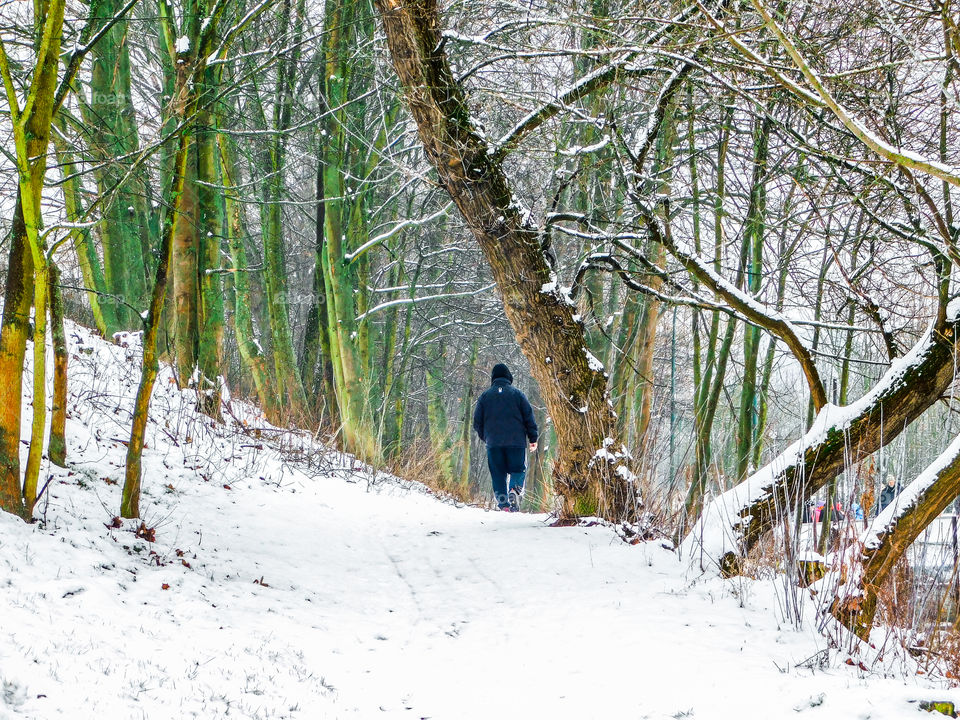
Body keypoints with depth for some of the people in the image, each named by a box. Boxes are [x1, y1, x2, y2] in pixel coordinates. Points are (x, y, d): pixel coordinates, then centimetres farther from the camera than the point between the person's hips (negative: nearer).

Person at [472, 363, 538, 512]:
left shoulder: (485, 396, 7)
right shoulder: (517, 394, 3)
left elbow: (477, 421, 9)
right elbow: (529, 417, 2)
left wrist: (485, 437, 24)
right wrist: (533, 438, 9)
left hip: (493, 443, 1)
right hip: (516, 441, -1)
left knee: (498, 474, 6)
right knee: (519, 469, 9)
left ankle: (503, 503, -6)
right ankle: (515, 488, -20)